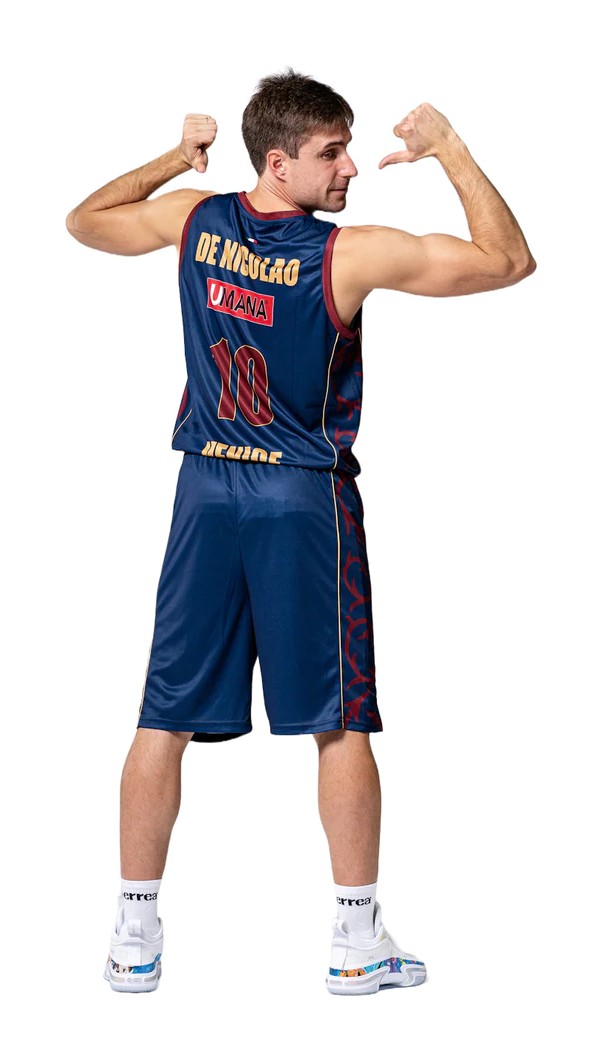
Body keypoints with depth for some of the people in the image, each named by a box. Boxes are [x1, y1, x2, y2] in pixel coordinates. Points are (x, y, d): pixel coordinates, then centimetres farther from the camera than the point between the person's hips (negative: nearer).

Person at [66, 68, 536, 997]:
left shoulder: (193, 218, -2)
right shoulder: (351, 255, -15)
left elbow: (83, 222, 18)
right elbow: (510, 260, -9)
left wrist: (175, 160, 23)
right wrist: (449, 151, -2)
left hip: (206, 492, 4)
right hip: (306, 501, -4)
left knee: (165, 720, 9)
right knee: (340, 725, 6)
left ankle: (135, 937, 15)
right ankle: (359, 943, 12)